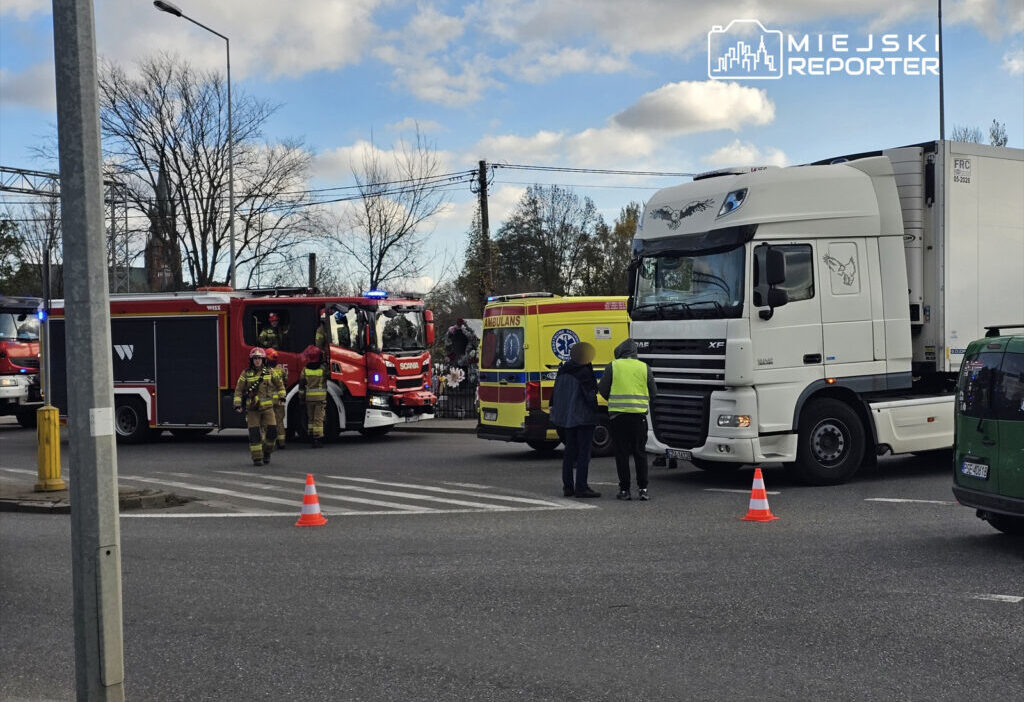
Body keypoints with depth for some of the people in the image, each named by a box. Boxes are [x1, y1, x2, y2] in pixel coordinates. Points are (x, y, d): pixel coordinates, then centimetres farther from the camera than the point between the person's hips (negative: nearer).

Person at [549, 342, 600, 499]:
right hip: (584, 417, -8)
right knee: (584, 452, -4)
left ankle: (567, 487, 15)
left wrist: (555, 410, 20)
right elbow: (590, 395, -16)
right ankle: (581, 487, -5)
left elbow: (555, 393, 14)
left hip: (566, 416, 8)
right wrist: (595, 410, -7)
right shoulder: (585, 372, -15)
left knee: (570, 451, 13)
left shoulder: (563, 371, 8)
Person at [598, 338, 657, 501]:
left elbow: (602, 389, 4)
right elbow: (653, 393, 9)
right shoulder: (644, 367, 6)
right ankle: (643, 489, 5)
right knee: (640, 452, 8)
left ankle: (624, 489, 4)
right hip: (639, 414, 1)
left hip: (618, 414, -1)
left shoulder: (613, 366, 1)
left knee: (622, 453, 4)